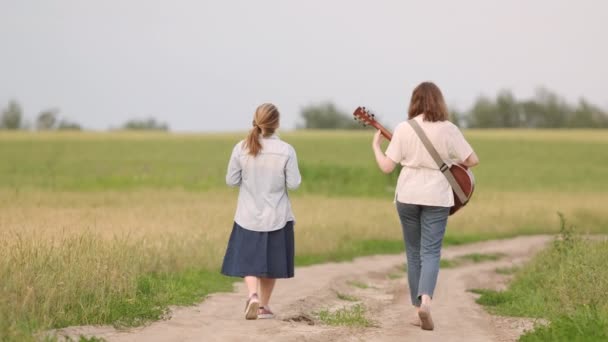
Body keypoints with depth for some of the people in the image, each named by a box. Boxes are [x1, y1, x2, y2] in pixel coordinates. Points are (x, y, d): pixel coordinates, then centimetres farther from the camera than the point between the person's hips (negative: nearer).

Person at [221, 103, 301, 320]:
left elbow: (231, 181, -2)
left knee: (249, 260, 7)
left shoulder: (241, 148, -9)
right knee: (270, 262, 15)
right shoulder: (286, 151, -12)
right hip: (276, 217, 0)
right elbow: (294, 183, -8)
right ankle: (263, 306, 22)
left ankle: (253, 296, -18)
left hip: (248, 217, 0)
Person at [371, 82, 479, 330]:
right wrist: (452, 160, 15)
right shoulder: (448, 129, -5)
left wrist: (375, 146, 13)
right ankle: (425, 300, -25)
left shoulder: (403, 129, -4)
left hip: (408, 197, 1)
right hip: (437, 198, -1)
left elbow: (387, 167, -4)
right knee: (430, 252, -1)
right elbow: (472, 160, -5)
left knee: (414, 253, 14)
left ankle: (419, 307, 17)